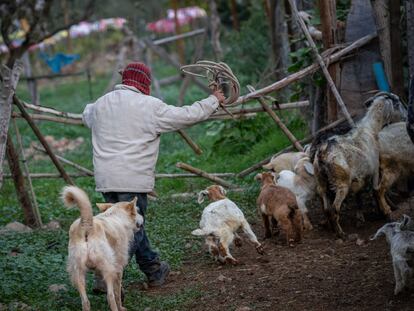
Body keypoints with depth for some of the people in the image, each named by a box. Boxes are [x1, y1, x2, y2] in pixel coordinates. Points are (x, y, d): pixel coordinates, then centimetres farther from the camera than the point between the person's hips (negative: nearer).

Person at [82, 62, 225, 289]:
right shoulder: (150, 106, -5)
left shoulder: (100, 104, 13)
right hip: (133, 179, -7)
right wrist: (213, 100, 16)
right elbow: (188, 115, 1)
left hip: (105, 179, 7)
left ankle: (154, 270, 31)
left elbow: (87, 115, 37)